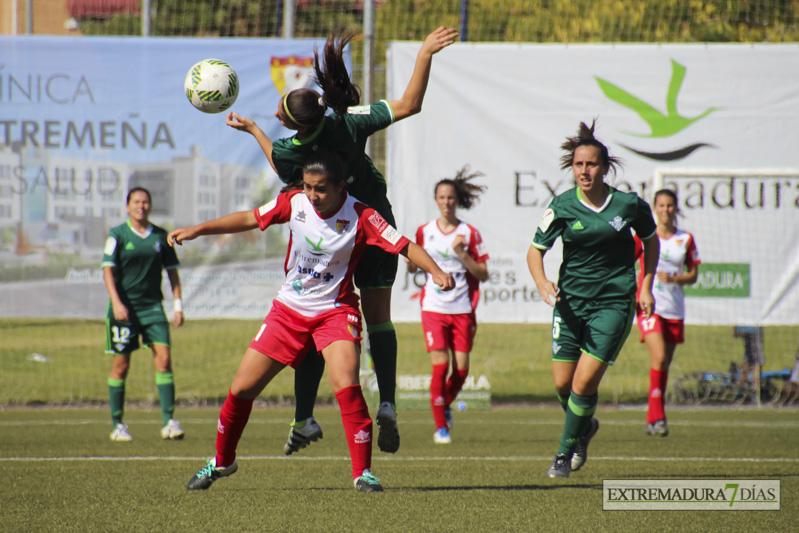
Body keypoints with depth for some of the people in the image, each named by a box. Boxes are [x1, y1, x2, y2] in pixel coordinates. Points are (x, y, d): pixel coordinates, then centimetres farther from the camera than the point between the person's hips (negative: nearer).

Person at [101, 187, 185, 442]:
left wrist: (178, 305, 7)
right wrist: (117, 303, -19)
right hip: (124, 308, -2)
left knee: (163, 359, -10)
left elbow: (172, 271, 14)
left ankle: (169, 421, -10)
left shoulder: (160, 236, 8)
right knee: (121, 365, 1)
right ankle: (117, 425, 11)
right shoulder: (117, 235, -1)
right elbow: (107, 269, -7)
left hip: (152, 306, 2)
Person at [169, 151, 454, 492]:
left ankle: (363, 472, -16)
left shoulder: (360, 217, -18)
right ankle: (221, 461, 27)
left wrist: (436, 272, -37)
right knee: (242, 389, 3)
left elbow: (405, 246, -21)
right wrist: (198, 230, 2)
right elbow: (249, 220, 5)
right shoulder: (294, 202, -8)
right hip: (289, 310, 4)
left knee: (346, 385, -27)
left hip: (335, 311, -4)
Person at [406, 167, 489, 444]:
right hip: (433, 307, 0)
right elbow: (413, 267, 16)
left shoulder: (470, 234, 2)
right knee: (440, 366, -11)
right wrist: (411, 262, -7)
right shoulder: (424, 231, 6)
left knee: (461, 369, 0)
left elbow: (483, 274, 0)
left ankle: (445, 404, 30)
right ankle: (440, 426, -2)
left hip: (463, 309, 0)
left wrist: (462, 254, -14)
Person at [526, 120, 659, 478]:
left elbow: (650, 240, 11)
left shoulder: (629, 204, -7)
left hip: (614, 302, -2)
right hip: (571, 300, 2)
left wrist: (646, 287, 4)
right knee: (562, 384, 3)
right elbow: (535, 250, -1)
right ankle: (584, 428, 36)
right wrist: (541, 281, -21)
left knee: (585, 382, -11)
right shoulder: (562, 207, -6)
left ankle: (565, 454, 7)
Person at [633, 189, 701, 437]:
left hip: (675, 308, 3)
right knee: (659, 358, -20)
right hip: (649, 306, -3)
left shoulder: (686, 239, 6)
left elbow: (693, 275, 8)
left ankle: (652, 419, 21)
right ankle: (657, 416, -18)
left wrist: (673, 278, -11)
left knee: (665, 364, 9)